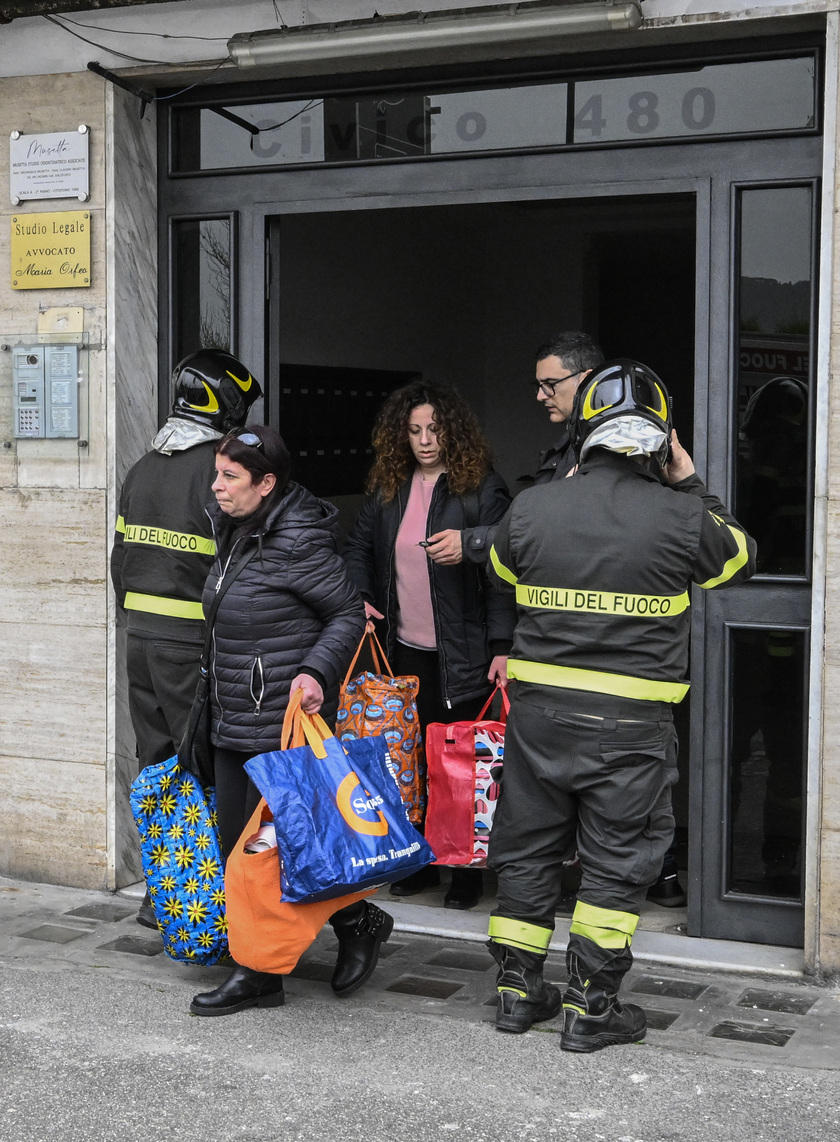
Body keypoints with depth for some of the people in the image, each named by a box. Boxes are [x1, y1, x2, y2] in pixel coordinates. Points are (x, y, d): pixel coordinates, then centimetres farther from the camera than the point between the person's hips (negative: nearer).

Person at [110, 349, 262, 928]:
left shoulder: (143, 469, 12)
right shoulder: (219, 467, -14)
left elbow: (121, 559, 17)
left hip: (142, 638, 8)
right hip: (194, 644, -8)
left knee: (158, 765, 14)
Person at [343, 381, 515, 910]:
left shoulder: (482, 488, -8)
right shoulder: (388, 487, 9)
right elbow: (359, 548, 20)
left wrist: (501, 646, -16)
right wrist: (359, 600, 3)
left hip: (461, 655, -5)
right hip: (404, 650, 5)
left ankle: (467, 870, 16)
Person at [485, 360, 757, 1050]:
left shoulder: (530, 510, -1)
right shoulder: (682, 518, -8)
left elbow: (502, 574, 16)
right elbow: (743, 559, 11)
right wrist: (692, 487, 16)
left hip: (539, 709, 3)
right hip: (632, 725, -3)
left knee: (529, 850, 15)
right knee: (615, 863, 8)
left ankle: (519, 992, 24)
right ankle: (591, 1010, 12)